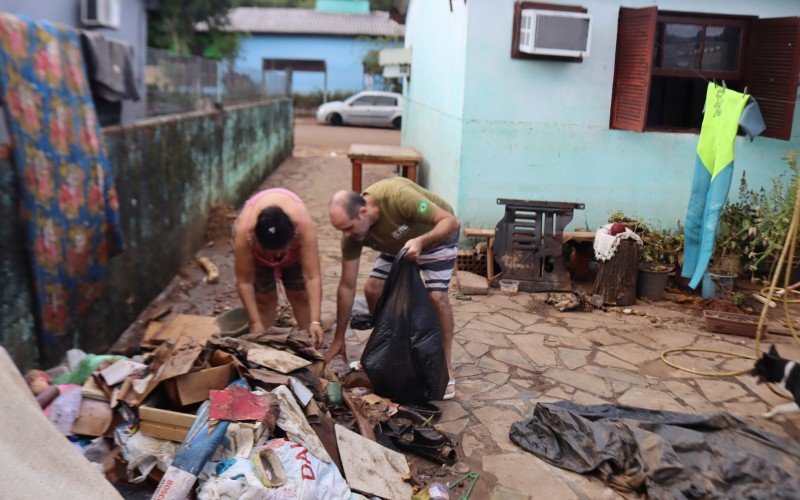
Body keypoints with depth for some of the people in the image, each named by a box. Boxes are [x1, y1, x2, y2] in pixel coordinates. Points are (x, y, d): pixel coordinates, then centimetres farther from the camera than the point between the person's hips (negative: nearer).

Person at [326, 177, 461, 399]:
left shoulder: (397, 196, -41)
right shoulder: (352, 235, -23)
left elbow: (451, 222, -33)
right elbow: (347, 286, -16)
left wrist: (420, 241, -51)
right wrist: (338, 339, -13)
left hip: (437, 235, -5)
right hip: (398, 244, 5)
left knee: (437, 296, -21)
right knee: (373, 289, -9)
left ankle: (446, 367, -6)